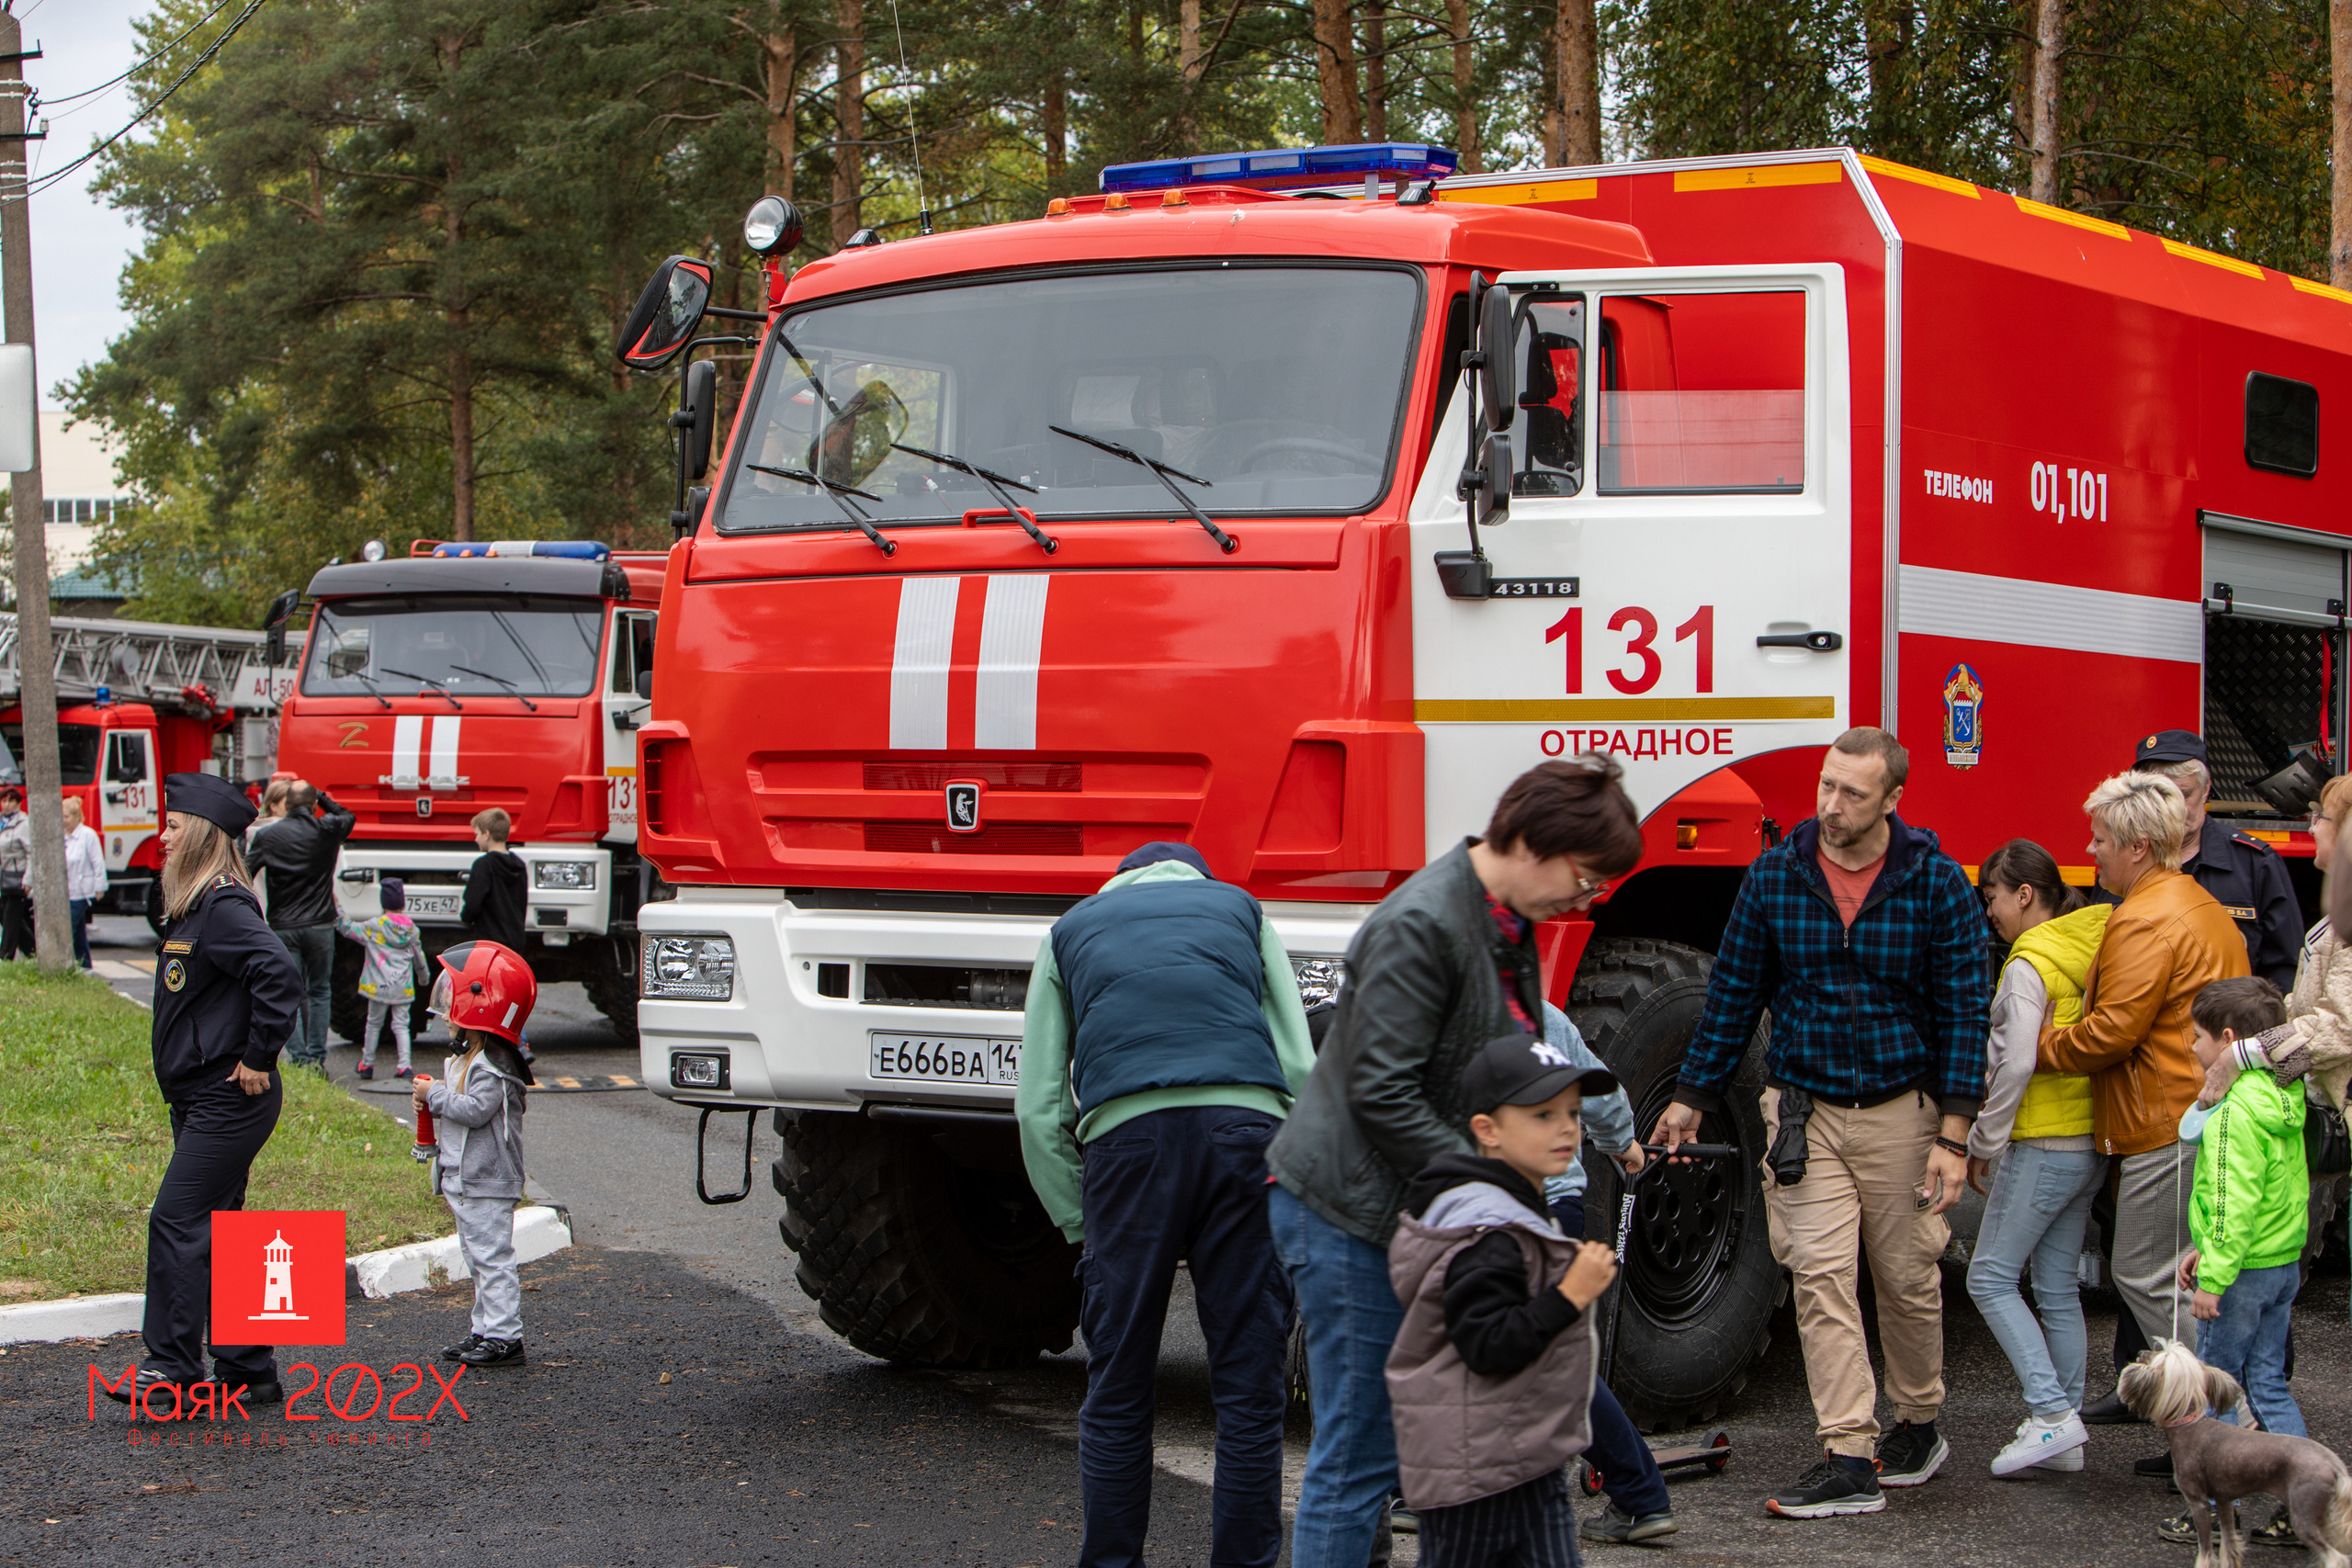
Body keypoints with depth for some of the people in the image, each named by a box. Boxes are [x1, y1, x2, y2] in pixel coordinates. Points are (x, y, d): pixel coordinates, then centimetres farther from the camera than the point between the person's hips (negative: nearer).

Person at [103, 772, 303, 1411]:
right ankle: (247, 1370, 17)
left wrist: (258, 1060, -23)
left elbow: (280, 974, -29)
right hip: (201, 1098, 10)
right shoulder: (195, 906, 14)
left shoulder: (224, 907, -17)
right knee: (217, 1229, 12)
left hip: (229, 1101, -10)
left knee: (176, 1221, -10)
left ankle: (174, 1369, -7)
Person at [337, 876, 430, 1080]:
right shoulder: (412, 929, 4)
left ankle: (367, 1064, 19)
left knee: (374, 1024, 12)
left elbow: (349, 929, -3)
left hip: (379, 986, -2)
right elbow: (419, 957, 15)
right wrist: (423, 977, 31)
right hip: (403, 987, 2)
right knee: (401, 1025, 5)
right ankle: (404, 1065, -8)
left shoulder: (374, 926, -6)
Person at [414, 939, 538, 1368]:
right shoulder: (463, 1058, 15)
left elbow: (475, 1109, -26)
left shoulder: (492, 1065, -17)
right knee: (478, 1259, 14)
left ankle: (505, 1337, -9)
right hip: (463, 1180, 11)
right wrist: (430, 1102, 7)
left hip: (488, 1183, -11)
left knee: (493, 1258, -9)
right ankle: (485, 1330, 21)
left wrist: (434, 1095, -17)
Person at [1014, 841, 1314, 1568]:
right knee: (1249, 1386, 4)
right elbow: (1300, 1068, 14)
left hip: (1126, 1133, 0)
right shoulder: (1241, 909, 27)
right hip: (1246, 1127, 0)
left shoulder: (1070, 931, 26)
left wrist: (1082, 1226, 19)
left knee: (1117, 1390, 7)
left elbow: (1039, 1108, 16)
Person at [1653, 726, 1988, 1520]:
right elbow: (1734, 994, 7)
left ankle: (1919, 1425, 31)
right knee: (1820, 1276, -7)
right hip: (1804, 1107, 1)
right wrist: (1691, 1097, 9)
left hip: (1901, 1109, -1)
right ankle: (1847, 1457, -7)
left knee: (1906, 1277, 9)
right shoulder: (1774, 876, -2)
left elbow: (1963, 1012, -6)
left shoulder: (1938, 883, -7)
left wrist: (1953, 1137, -10)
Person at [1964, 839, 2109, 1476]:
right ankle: (2063, 1437, 14)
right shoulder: (2095, 951, 11)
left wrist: (1984, 1142, -10)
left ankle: (2052, 1413, -11)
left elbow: (2016, 1064, -20)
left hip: (2042, 1145, -8)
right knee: (2058, 1286, 12)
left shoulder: (2030, 964, -14)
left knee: (1990, 1278, -1)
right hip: (2093, 1143, 8)